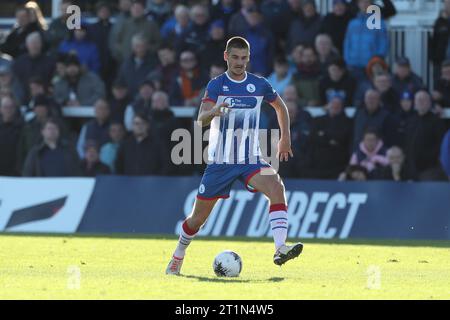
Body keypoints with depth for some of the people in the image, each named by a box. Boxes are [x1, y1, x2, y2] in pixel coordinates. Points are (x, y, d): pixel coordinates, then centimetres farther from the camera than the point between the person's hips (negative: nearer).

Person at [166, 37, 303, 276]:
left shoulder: (259, 85, 3)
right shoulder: (216, 85, -4)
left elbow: (280, 106, 23)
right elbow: (201, 120, -18)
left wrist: (285, 138, 18)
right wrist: (213, 111, -40)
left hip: (251, 159, 1)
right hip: (219, 162, -1)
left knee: (276, 187, -29)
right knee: (198, 217, 6)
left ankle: (280, 249, -38)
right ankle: (177, 258, 32)